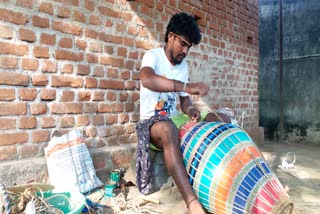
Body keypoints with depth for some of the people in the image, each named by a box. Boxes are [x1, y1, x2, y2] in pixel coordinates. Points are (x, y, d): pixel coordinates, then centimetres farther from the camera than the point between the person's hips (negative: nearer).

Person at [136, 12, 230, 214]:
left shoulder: (184, 65, 11)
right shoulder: (153, 55, -9)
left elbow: (184, 98, 10)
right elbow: (147, 79, -34)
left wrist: (190, 109, -14)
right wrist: (187, 86, -40)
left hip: (175, 118, 7)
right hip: (152, 121, -7)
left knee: (217, 120, -9)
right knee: (168, 129, -41)